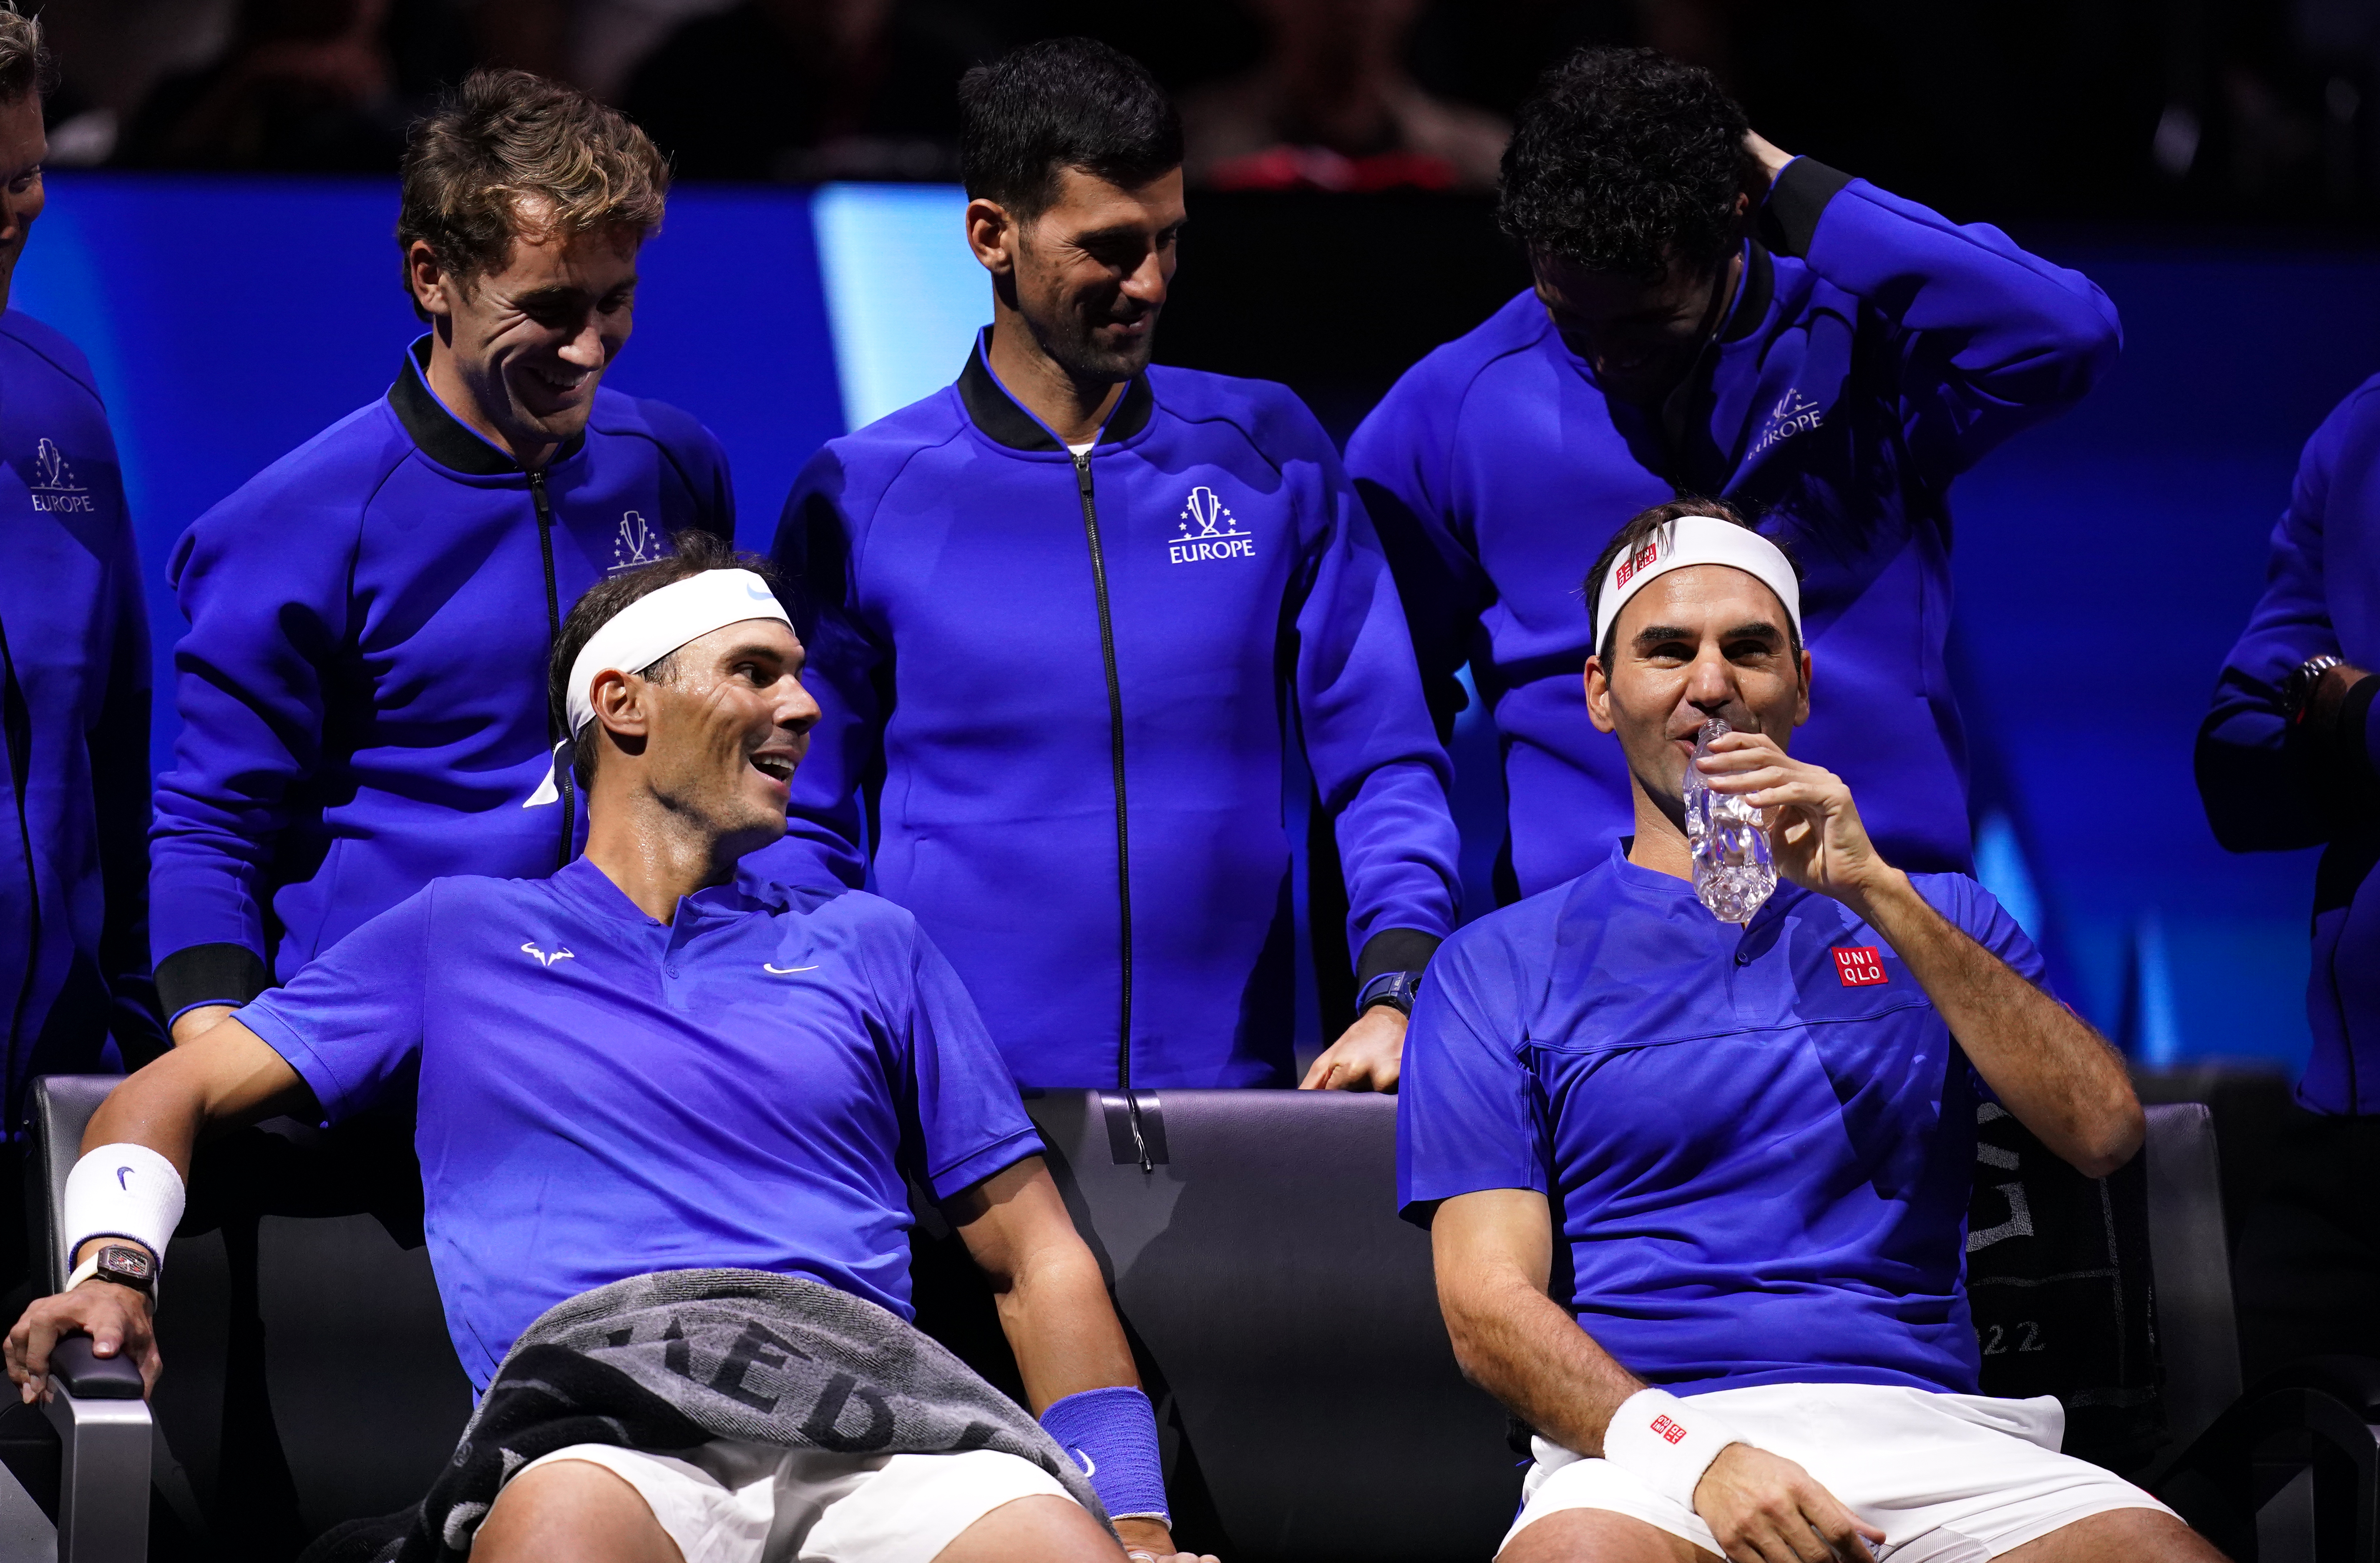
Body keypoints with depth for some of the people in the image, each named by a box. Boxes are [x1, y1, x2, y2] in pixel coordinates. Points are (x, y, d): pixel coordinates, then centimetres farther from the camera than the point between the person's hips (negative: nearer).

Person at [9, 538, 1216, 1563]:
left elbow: (1036, 1260, 25)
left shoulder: (867, 947, 28)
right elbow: (168, 1096, 22)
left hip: (884, 1447, 2)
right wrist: (114, 1269, -1)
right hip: (604, 1445, -2)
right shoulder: (460, 935, 24)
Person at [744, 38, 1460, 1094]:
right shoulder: (860, 497, 5)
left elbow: (1383, 765, 10)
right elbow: (801, 827, 9)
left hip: (1234, 1085, 2)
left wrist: (1395, 994, -6)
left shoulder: (1271, 456, 10)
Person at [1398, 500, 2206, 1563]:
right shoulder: (1500, 966, 14)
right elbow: (1490, 1301, 3)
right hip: (1645, 1434, -2)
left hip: (1928, 1427, 2)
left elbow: (2103, 1134, 4)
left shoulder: (1927, 919, 22)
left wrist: (1877, 892, -4)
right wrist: (1691, 1454, -17)